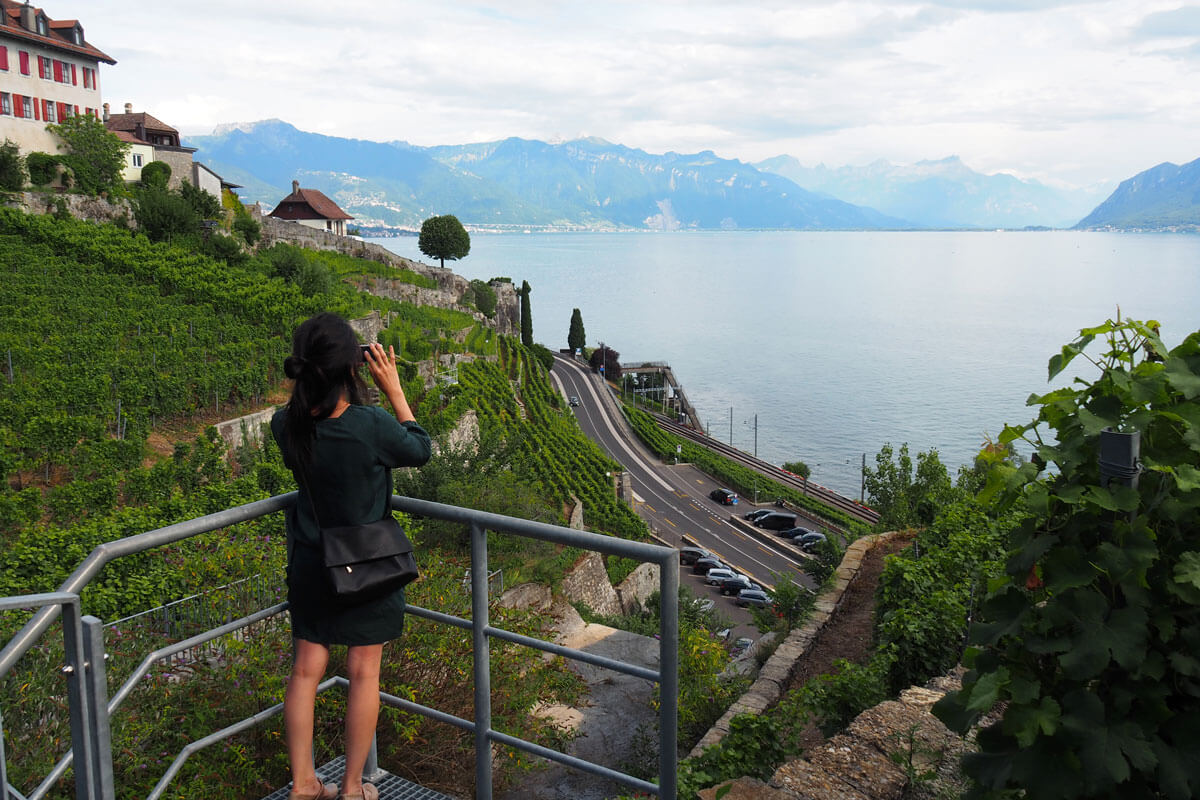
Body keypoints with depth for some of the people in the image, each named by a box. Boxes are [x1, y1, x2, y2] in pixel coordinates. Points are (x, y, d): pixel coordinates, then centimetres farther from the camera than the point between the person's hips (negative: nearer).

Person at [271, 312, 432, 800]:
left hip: (309, 563, 4)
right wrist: (393, 389, -6)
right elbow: (420, 449, -7)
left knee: (306, 669, 15)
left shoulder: (286, 425, -13)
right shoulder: (371, 425, -27)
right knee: (364, 673, 10)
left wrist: (318, 377, 0)